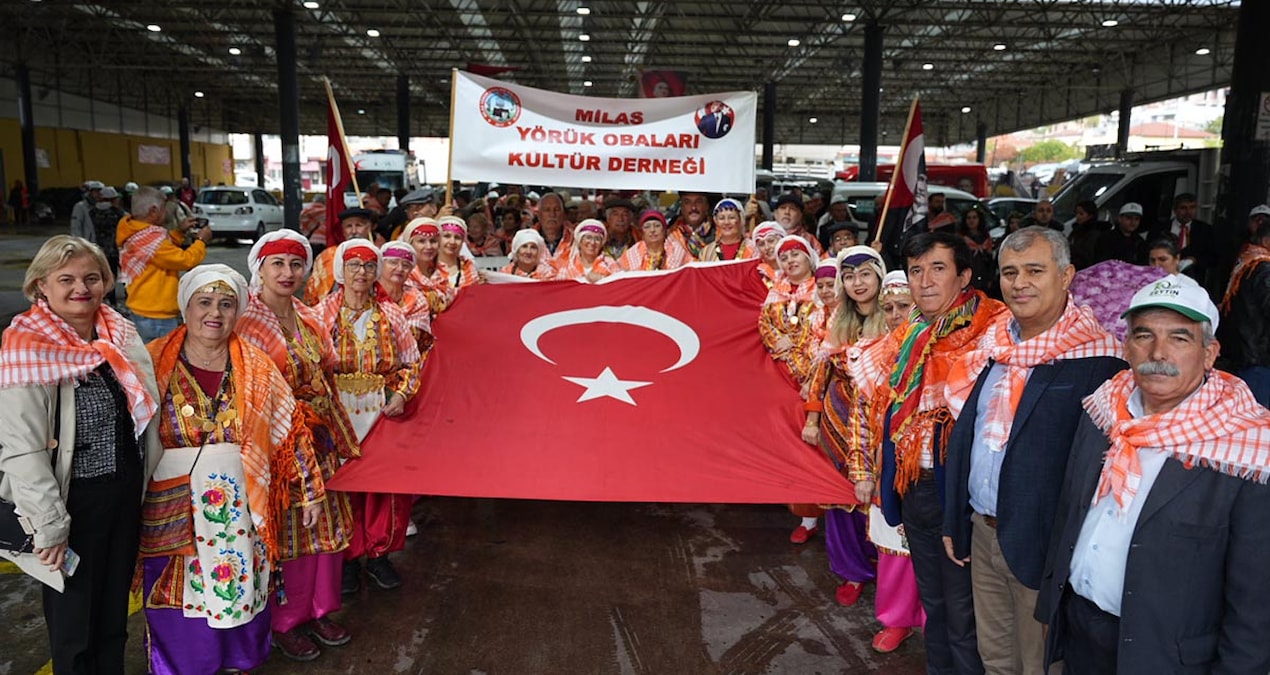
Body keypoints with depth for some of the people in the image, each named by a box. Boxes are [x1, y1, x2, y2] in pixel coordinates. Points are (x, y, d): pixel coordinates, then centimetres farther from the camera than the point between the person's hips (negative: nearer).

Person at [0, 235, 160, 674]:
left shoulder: (122, 334, 2)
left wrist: (143, 485, 11)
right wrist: (50, 525, -19)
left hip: (127, 493, 6)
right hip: (75, 501, -6)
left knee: (115, 613, 20)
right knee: (74, 619, 11)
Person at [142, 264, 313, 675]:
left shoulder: (257, 368, -1)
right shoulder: (153, 363, -4)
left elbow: (290, 430, 1)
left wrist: (307, 488, 2)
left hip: (240, 508, 1)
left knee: (239, 590, 14)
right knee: (181, 596, 11)